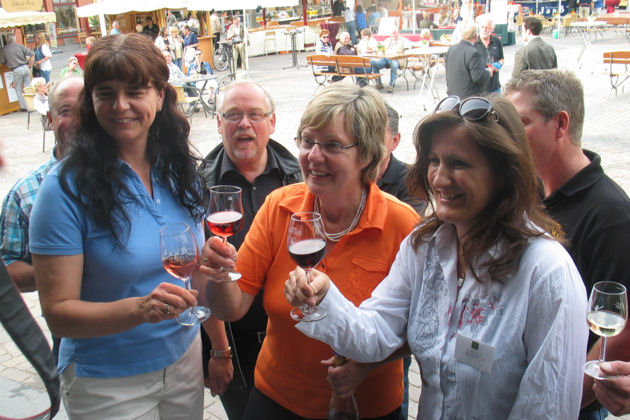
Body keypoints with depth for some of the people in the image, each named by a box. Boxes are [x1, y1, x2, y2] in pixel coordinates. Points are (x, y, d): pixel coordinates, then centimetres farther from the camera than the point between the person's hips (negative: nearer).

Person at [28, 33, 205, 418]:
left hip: (185, 359, 5)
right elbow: (58, 312, -17)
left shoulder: (179, 173, -3)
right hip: (108, 383, -4)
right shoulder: (67, 188, -18)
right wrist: (139, 309, -33)